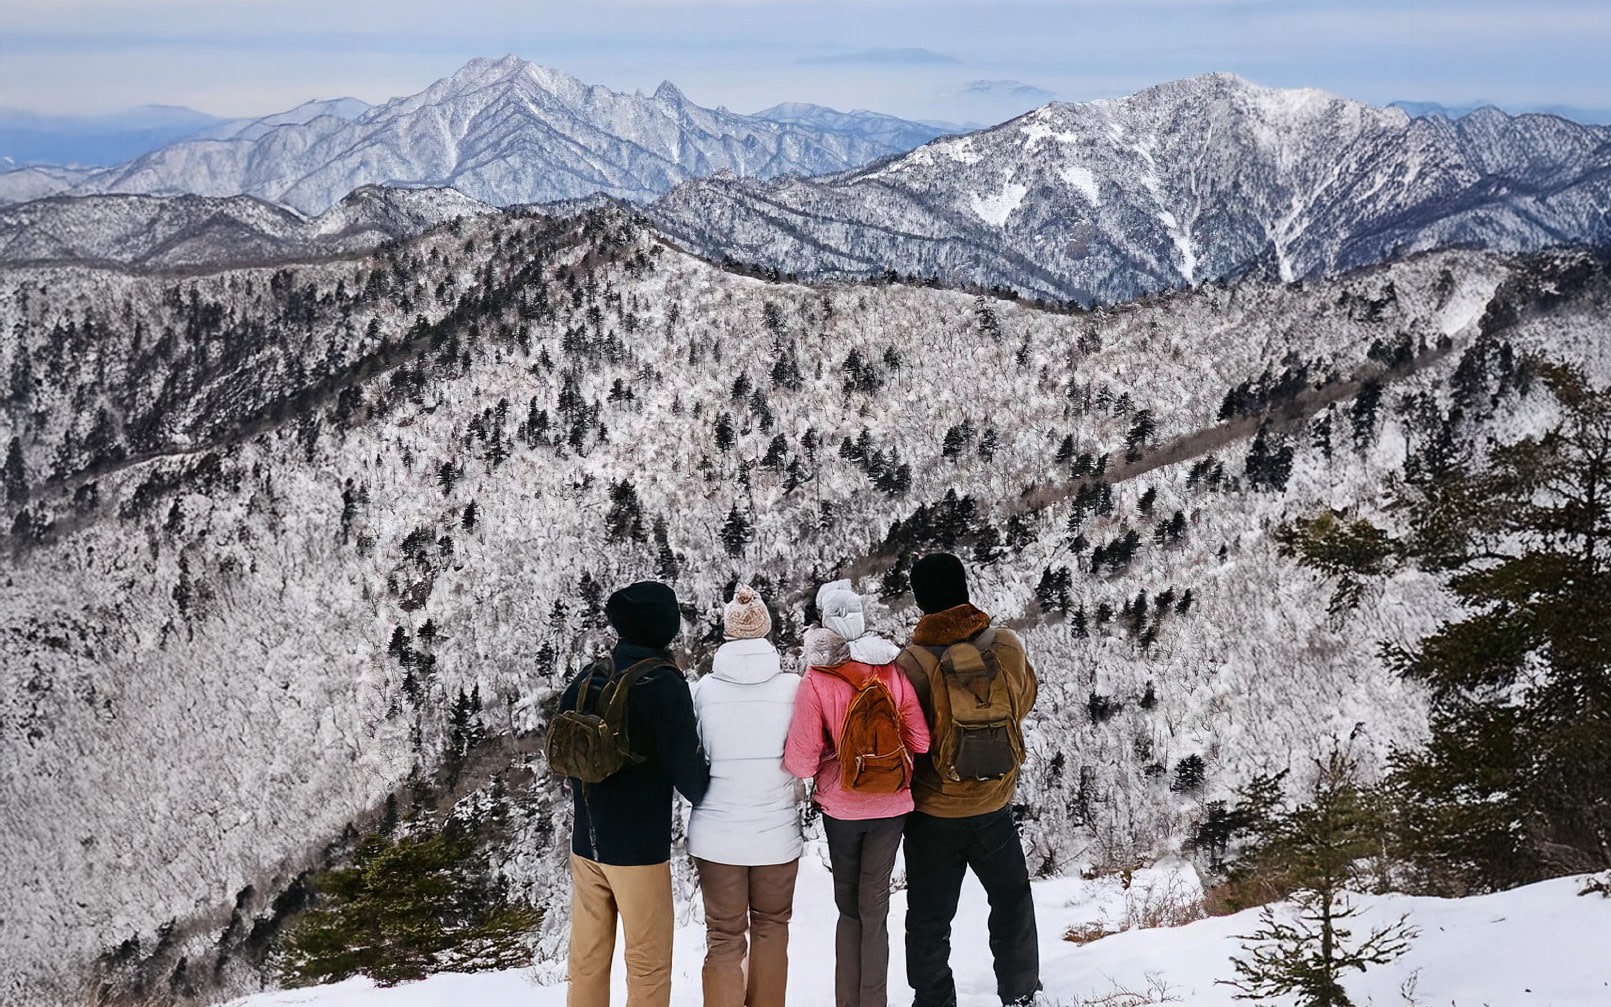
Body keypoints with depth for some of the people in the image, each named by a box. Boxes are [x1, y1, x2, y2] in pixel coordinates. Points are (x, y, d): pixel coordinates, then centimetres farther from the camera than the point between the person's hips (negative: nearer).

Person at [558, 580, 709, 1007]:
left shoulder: (585, 681, 3)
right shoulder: (664, 685, -14)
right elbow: (686, 765, -12)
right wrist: (706, 797, 8)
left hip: (585, 842, 6)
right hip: (640, 847, -6)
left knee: (587, 960, 14)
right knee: (648, 964, 5)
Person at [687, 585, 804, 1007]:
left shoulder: (704, 688, -8)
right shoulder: (792, 686, -9)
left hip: (716, 833, 0)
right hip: (777, 831, 1)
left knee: (724, 936, 10)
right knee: (771, 926, 20)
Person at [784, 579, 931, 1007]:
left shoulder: (816, 682, -16)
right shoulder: (892, 672, -9)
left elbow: (802, 761, -17)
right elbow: (920, 741, -4)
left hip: (840, 807, -1)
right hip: (890, 806, 1)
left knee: (848, 906, 16)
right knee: (875, 909, 10)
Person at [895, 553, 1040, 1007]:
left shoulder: (913, 664, -21)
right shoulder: (1008, 646, -13)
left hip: (932, 812, -2)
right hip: (994, 805, 3)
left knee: (930, 917, 11)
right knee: (1012, 895, 24)